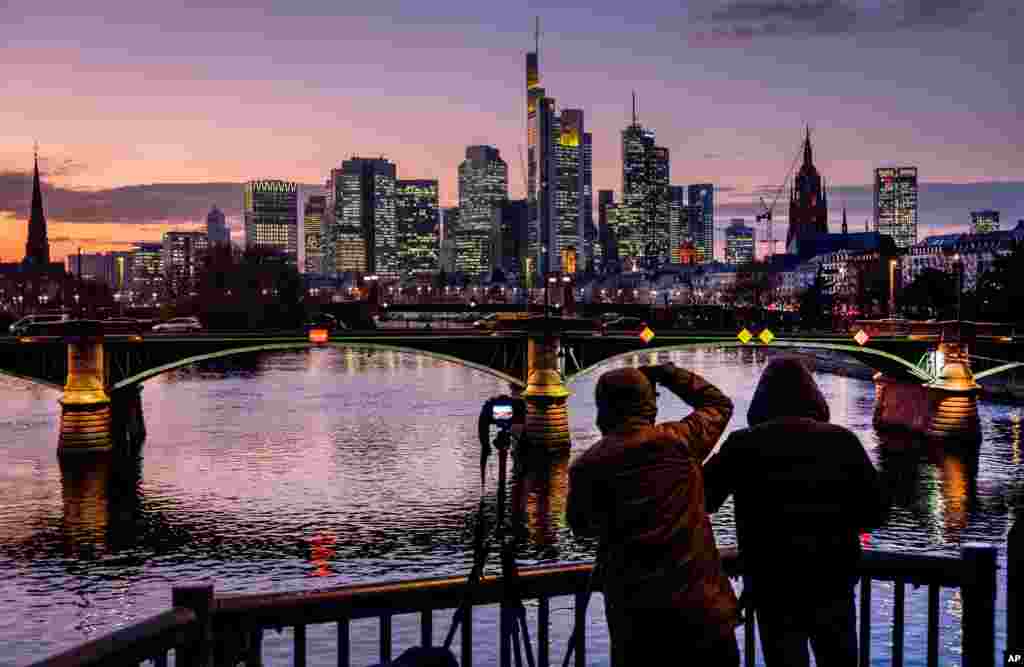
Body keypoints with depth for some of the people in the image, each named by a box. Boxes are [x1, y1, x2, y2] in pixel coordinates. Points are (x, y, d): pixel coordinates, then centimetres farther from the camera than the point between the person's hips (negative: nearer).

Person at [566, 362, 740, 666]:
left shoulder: (586, 465, -2)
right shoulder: (679, 440, -2)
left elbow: (581, 526, 15)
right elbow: (719, 404, 18)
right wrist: (666, 372, 20)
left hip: (631, 610, 0)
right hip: (700, 601, 0)